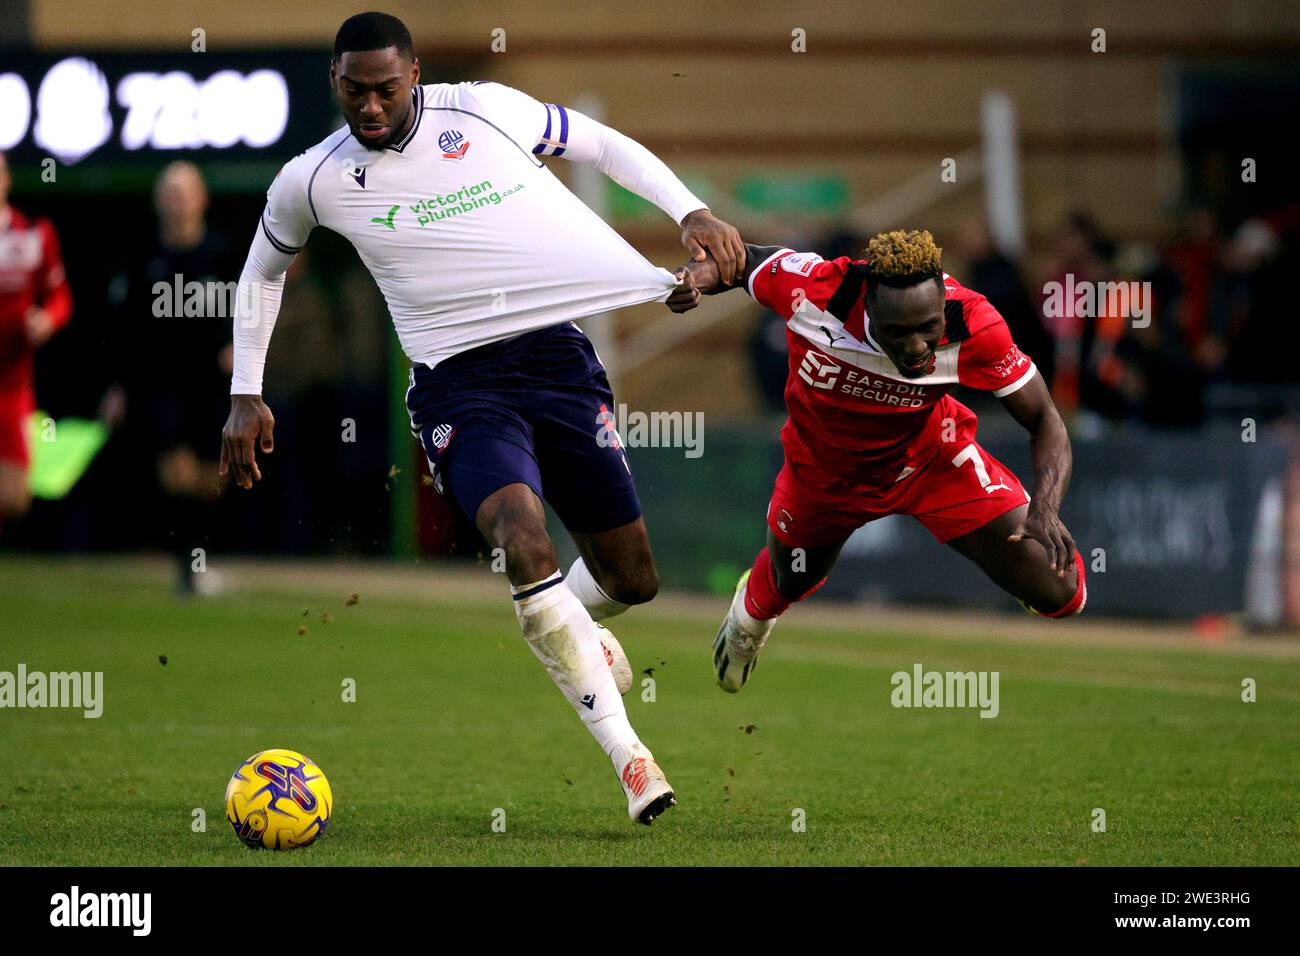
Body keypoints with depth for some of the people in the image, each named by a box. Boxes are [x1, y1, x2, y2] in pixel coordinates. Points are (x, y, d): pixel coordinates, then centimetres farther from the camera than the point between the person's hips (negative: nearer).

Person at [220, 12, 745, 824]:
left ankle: (575, 623, 46)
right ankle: (628, 755, -27)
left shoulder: (487, 111, -2)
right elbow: (264, 271, 19)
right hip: (458, 384, -2)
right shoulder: (313, 181, 0)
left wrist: (690, 212, 0)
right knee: (523, 539, -30)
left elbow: (602, 145, 12)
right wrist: (246, 396, 16)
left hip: (557, 354, 2)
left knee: (632, 579, 6)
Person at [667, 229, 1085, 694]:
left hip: (930, 456, -1)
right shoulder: (815, 288, -38)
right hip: (824, 465, 1)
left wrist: (1045, 508, -42)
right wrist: (698, 276, -37)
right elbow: (741, 259, -15)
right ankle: (750, 612, 64)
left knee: (1055, 590, -9)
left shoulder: (973, 329, -37)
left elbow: (1044, 420, -25)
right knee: (788, 583, 26)